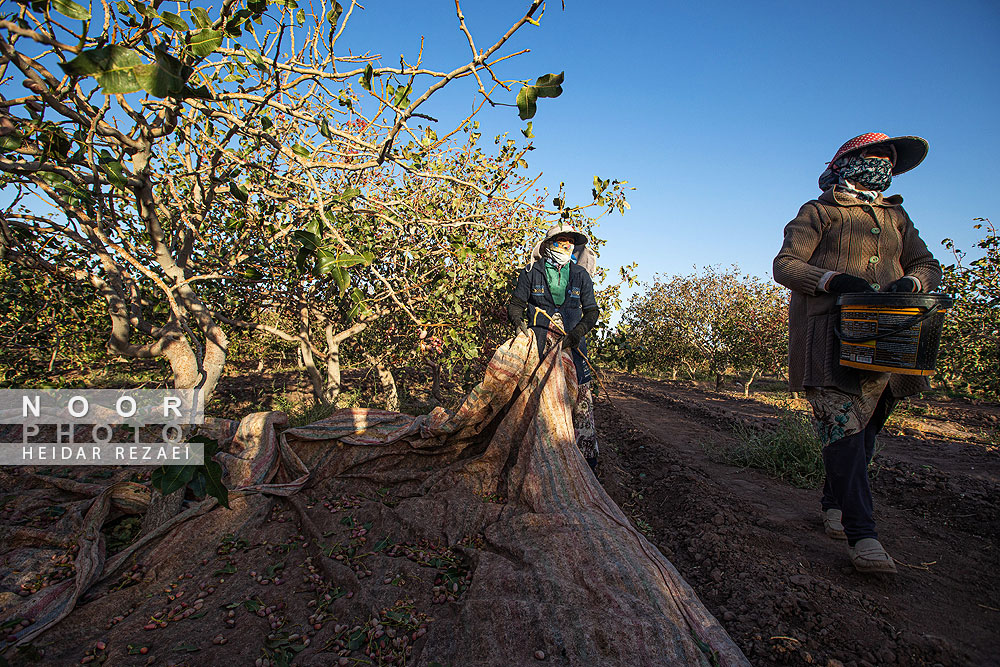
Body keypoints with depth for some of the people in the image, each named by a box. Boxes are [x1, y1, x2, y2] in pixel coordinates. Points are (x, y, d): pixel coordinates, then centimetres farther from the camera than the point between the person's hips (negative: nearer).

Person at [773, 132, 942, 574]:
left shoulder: (896, 217, 25)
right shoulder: (818, 212, 8)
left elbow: (928, 265, 20)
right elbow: (785, 264, -2)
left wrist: (909, 282, -4)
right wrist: (833, 280, -18)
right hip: (829, 335, -6)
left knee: (864, 429, 7)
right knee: (842, 425, -15)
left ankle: (834, 503, 26)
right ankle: (861, 533, -14)